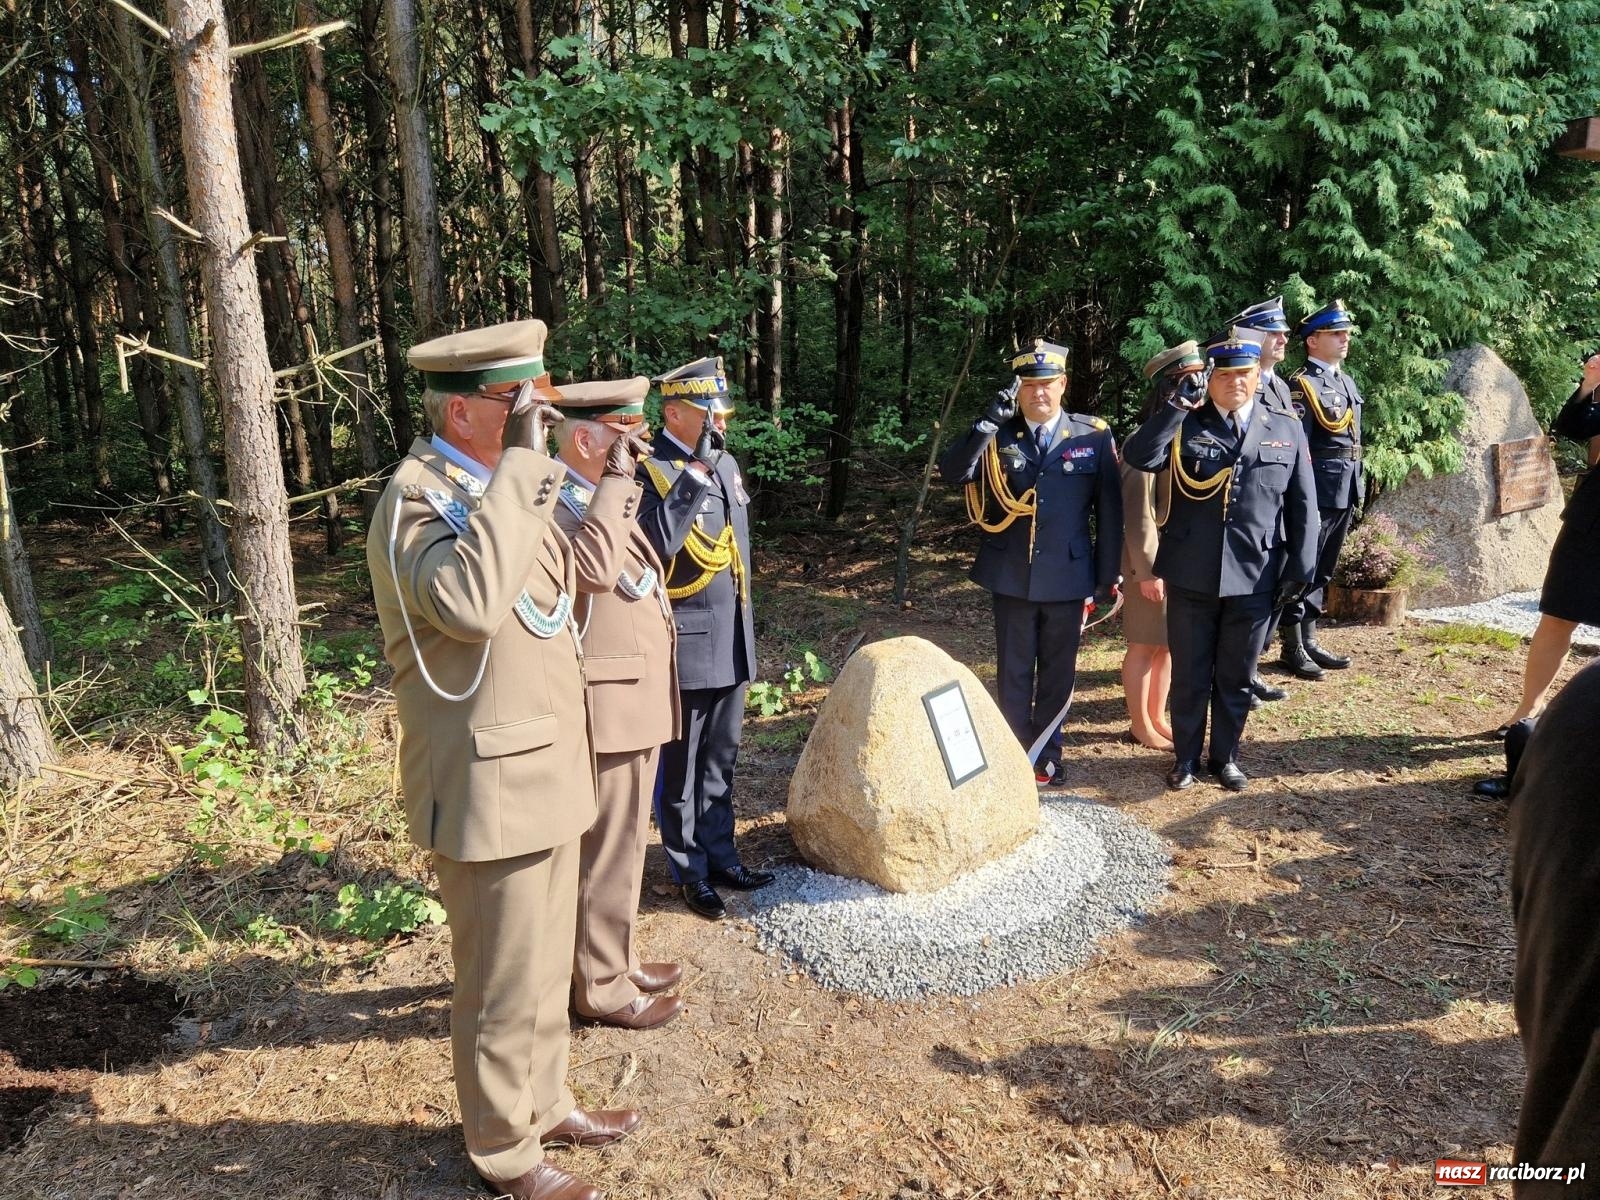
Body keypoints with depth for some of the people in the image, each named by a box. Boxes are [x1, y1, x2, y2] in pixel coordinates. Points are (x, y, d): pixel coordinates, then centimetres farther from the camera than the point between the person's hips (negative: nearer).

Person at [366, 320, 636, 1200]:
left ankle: (544, 1104, 43)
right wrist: (520, 463, -32)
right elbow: (470, 601, -39)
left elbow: (542, 597, 21)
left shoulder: (493, 485, 10)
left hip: (545, 770, 9)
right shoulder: (415, 499, -18)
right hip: (490, 787, -9)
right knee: (503, 987, 9)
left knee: (545, 964, 23)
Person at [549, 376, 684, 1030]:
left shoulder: (599, 499, 14)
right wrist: (617, 481, -31)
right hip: (609, 706, -10)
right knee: (606, 851, 3)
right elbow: (593, 568, -38)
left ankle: (613, 957, 37)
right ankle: (600, 986, 19)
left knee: (619, 845, 21)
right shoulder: (553, 506, -18)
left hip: (637, 699, 10)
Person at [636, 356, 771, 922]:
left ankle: (721, 856, 33)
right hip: (685, 644, -7)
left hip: (732, 642, 8)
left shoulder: (726, 464, 11)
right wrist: (695, 472, -28)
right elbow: (656, 545, -30)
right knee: (680, 767, 8)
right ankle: (691, 872, 22)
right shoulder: (649, 469, -14)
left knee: (720, 762, 18)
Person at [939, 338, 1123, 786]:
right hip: (1011, 577, 0)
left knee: (1058, 673, 12)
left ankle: (1046, 757, 27)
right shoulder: (996, 436, 0)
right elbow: (952, 472, -16)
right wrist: (990, 421, -24)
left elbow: (1109, 510, 1)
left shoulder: (1094, 436, -1)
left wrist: (1108, 575, 0)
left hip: (1067, 577, 0)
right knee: (1013, 673, 10)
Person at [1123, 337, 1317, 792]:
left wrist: (1299, 569, 1)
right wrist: (1175, 405, -20)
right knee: (1189, 675, 10)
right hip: (1191, 576, -1)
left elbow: (1303, 506, 6)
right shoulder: (1185, 425, 1)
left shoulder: (1287, 430, 6)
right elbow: (1139, 456, -18)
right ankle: (1186, 759, 26)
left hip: (1255, 579, 1)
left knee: (1236, 677, 14)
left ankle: (1225, 757, 31)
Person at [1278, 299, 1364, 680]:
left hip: (1344, 493, 9)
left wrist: (1357, 489, 17)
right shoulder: (1302, 384, -11)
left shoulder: (1347, 381, 16)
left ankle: (1309, 640, 24)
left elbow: (1354, 440, 21)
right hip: (1317, 493, -9)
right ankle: (1292, 648, 7)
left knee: (1323, 570, 14)